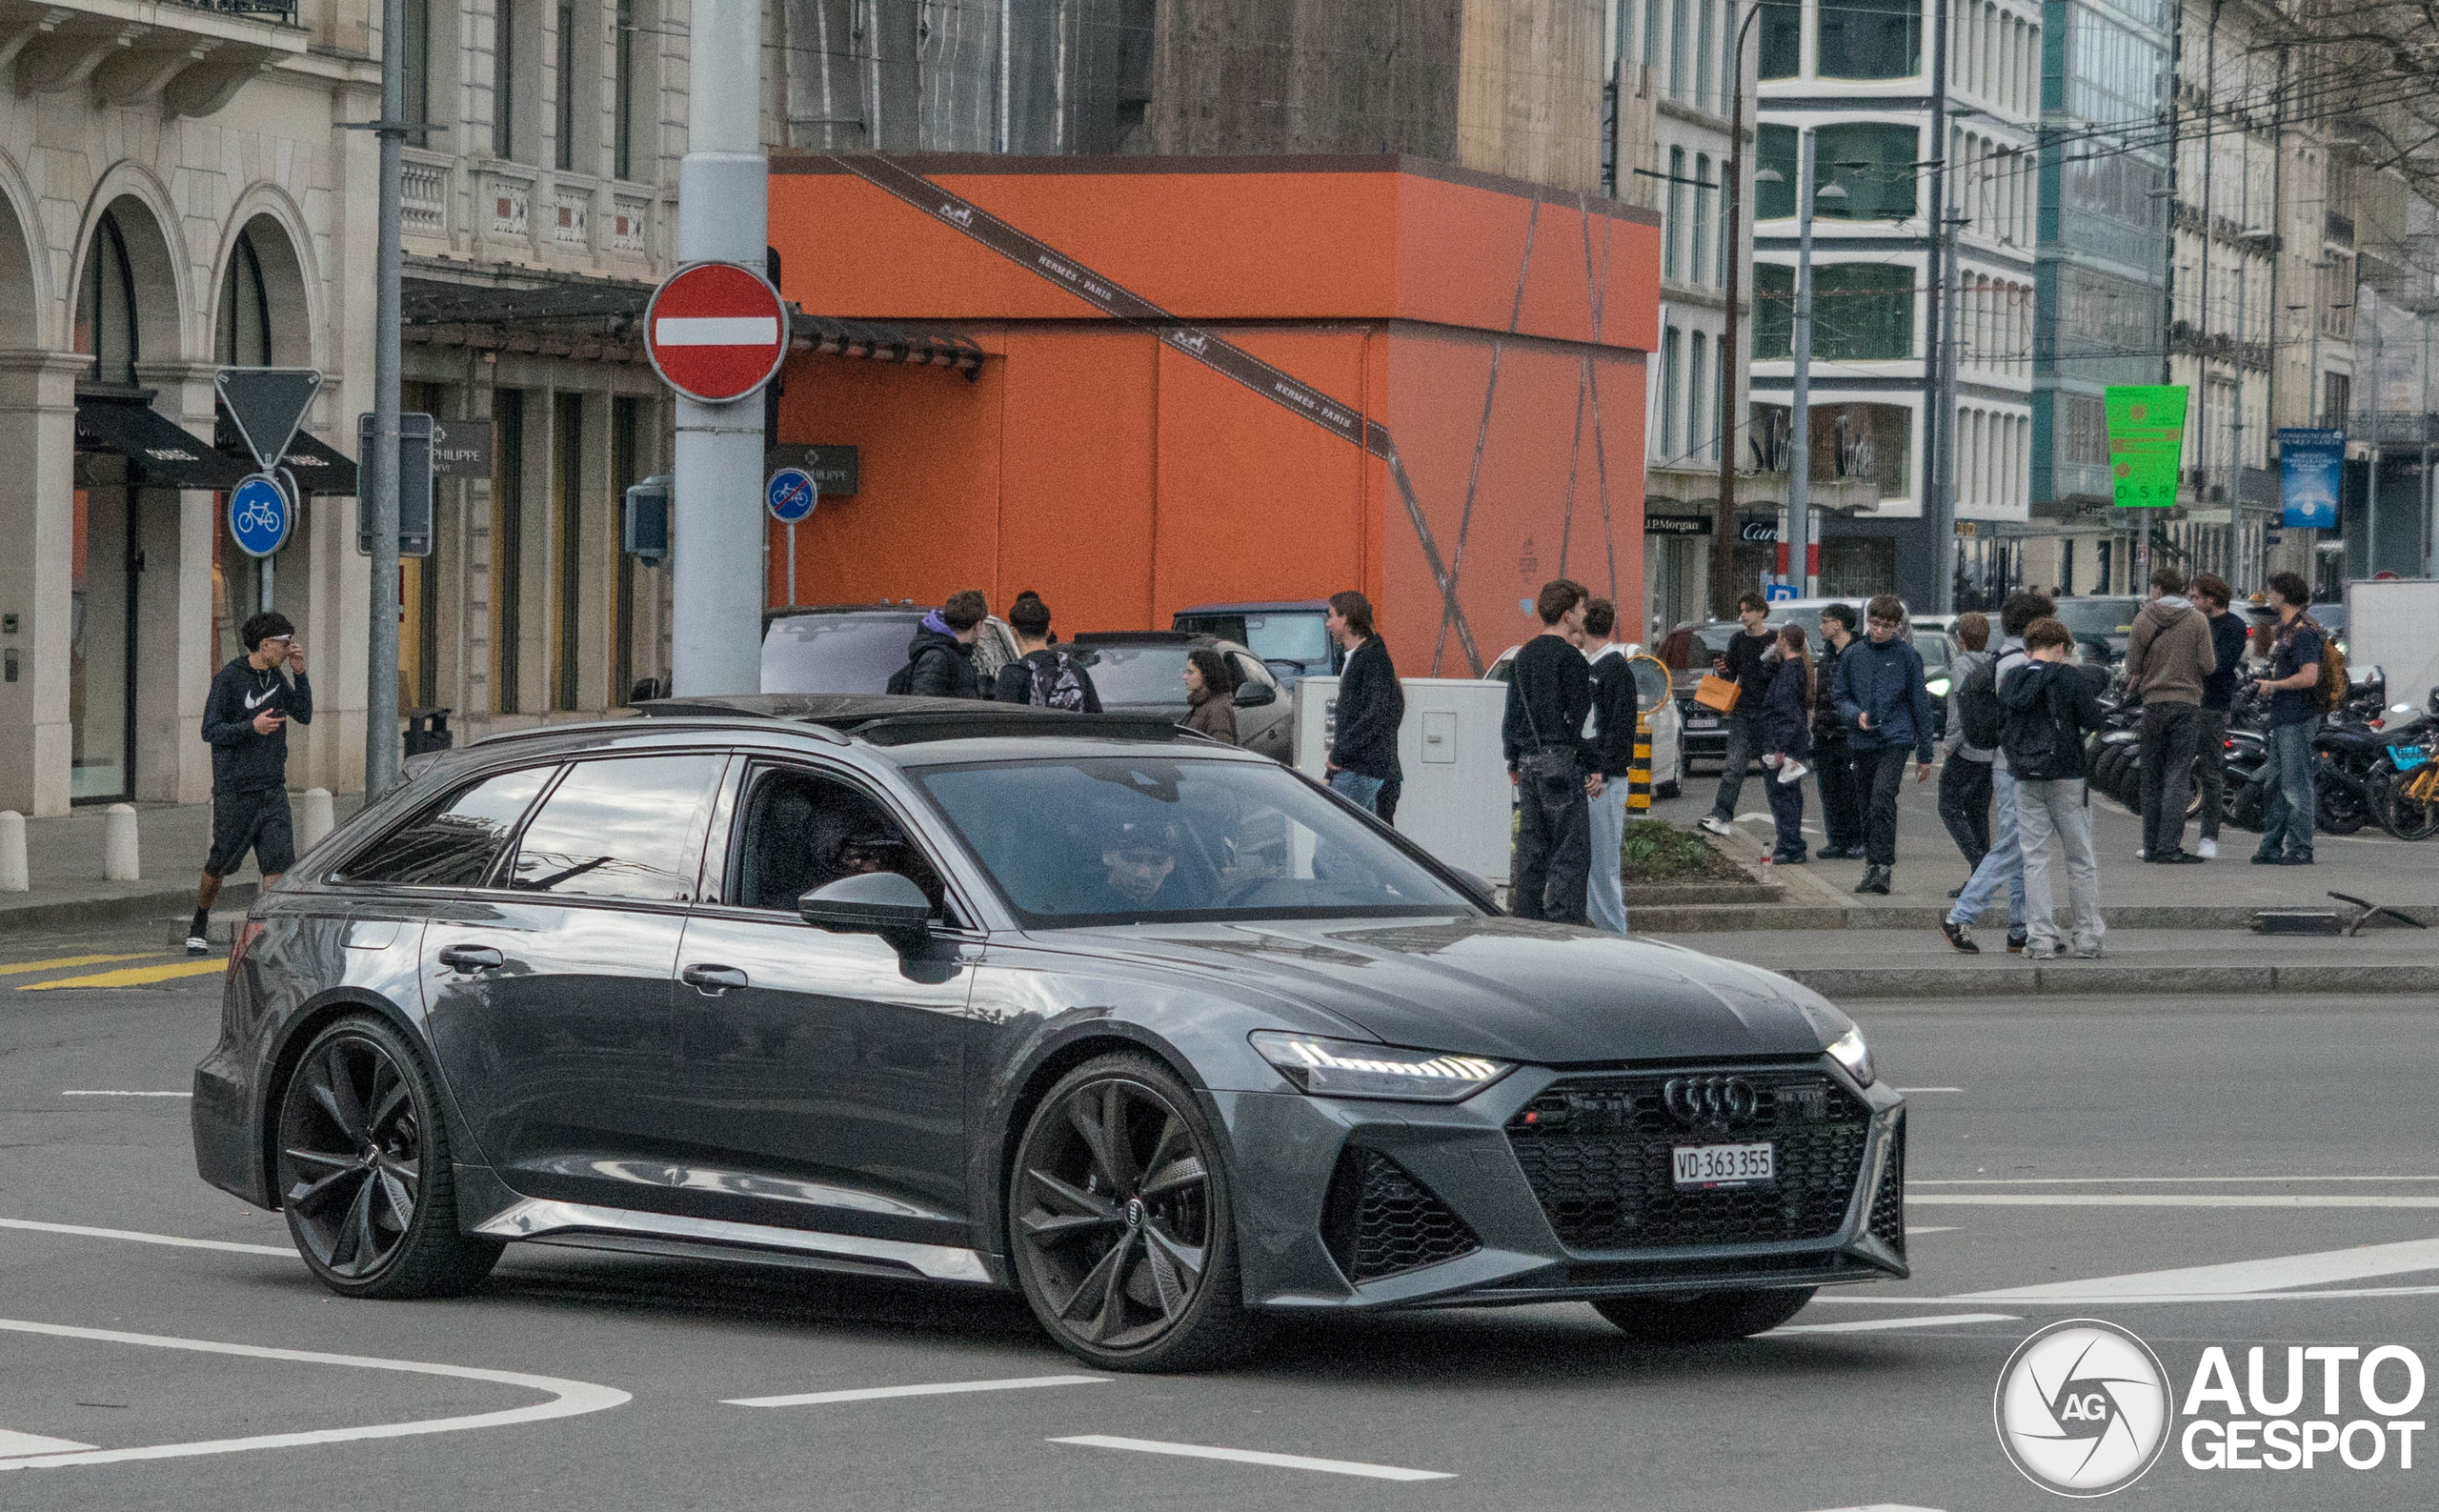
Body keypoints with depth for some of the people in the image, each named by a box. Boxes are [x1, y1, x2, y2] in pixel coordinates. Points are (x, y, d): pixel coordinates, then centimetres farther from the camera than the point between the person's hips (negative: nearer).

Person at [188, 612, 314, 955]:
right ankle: (199, 926, 28)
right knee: (220, 864, 7)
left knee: (279, 861, -10)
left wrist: (299, 674, 1)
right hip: (234, 788, -5)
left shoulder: (276, 676, 10)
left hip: (272, 788, 5)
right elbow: (211, 731, -12)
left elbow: (304, 715, 11)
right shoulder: (229, 678, -10)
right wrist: (252, 727, -26)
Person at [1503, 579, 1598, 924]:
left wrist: (1514, 762, 24)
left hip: (1529, 764, 8)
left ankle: (1526, 921, 12)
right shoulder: (1569, 658, -11)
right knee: (1571, 853, -6)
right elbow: (1579, 718, -14)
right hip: (1562, 761, -8)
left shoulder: (1524, 656, 13)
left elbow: (1512, 714, 17)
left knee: (1531, 850, 11)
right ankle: (1564, 922, -12)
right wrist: (1594, 768, -11)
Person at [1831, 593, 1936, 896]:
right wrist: (1856, 715, -10)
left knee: (1883, 800, -20)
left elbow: (1920, 705, 4)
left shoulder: (1907, 656, 1)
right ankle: (1873, 866, 21)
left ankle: (1882, 867, -24)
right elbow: (1841, 699, 14)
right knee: (1867, 806, 10)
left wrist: (1925, 755, 3)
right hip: (1863, 743, 4)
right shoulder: (1853, 656, 10)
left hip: (1896, 738, -4)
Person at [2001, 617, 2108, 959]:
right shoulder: (2071, 678, -8)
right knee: (2080, 859, 6)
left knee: (2035, 859, 6)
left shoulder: (2010, 680, 4)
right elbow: (2093, 723, -8)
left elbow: (2000, 725, 8)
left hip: (2025, 779, 3)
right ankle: (2087, 938, 6)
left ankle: (2041, 938, 0)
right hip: (2066, 776, -3)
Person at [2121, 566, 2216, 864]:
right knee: (2177, 776, -3)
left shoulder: (2143, 619, 1)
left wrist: (2132, 692, 22)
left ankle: (2152, 845, 10)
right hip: (2187, 704, -1)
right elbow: (2208, 666, -4)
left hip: (2153, 703, 1)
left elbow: (2133, 668, 3)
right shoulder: (2197, 620, -1)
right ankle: (2169, 846, -10)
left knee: (2152, 778, 9)